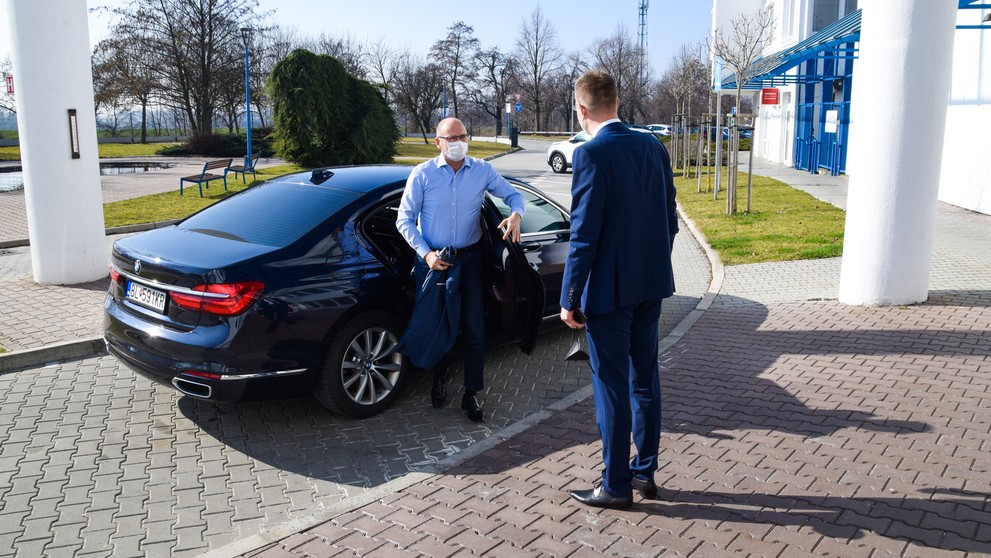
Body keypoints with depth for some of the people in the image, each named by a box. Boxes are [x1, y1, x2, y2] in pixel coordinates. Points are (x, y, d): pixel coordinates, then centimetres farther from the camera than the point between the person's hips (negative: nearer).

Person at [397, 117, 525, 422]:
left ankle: (471, 394, 15)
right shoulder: (423, 174, -6)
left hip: (469, 259, 1)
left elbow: (513, 194, 12)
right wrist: (426, 253, -15)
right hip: (432, 260, -1)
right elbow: (405, 220, -3)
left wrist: (516, 215, -11)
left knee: (475, 328, 0)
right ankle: (440, 377, 37)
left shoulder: (482, 171, 0)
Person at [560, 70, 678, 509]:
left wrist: (569, 298, -11)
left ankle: (616, 486, 17)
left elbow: (584, 234, -18)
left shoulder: (591, 154, -17)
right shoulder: (653, 146, 5)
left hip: (609, 290, -7)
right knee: (644, 378, 17)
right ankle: (644, 472, 30)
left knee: (611, 387, 4)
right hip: (651, 284, 7)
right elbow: (670, 221, 10)